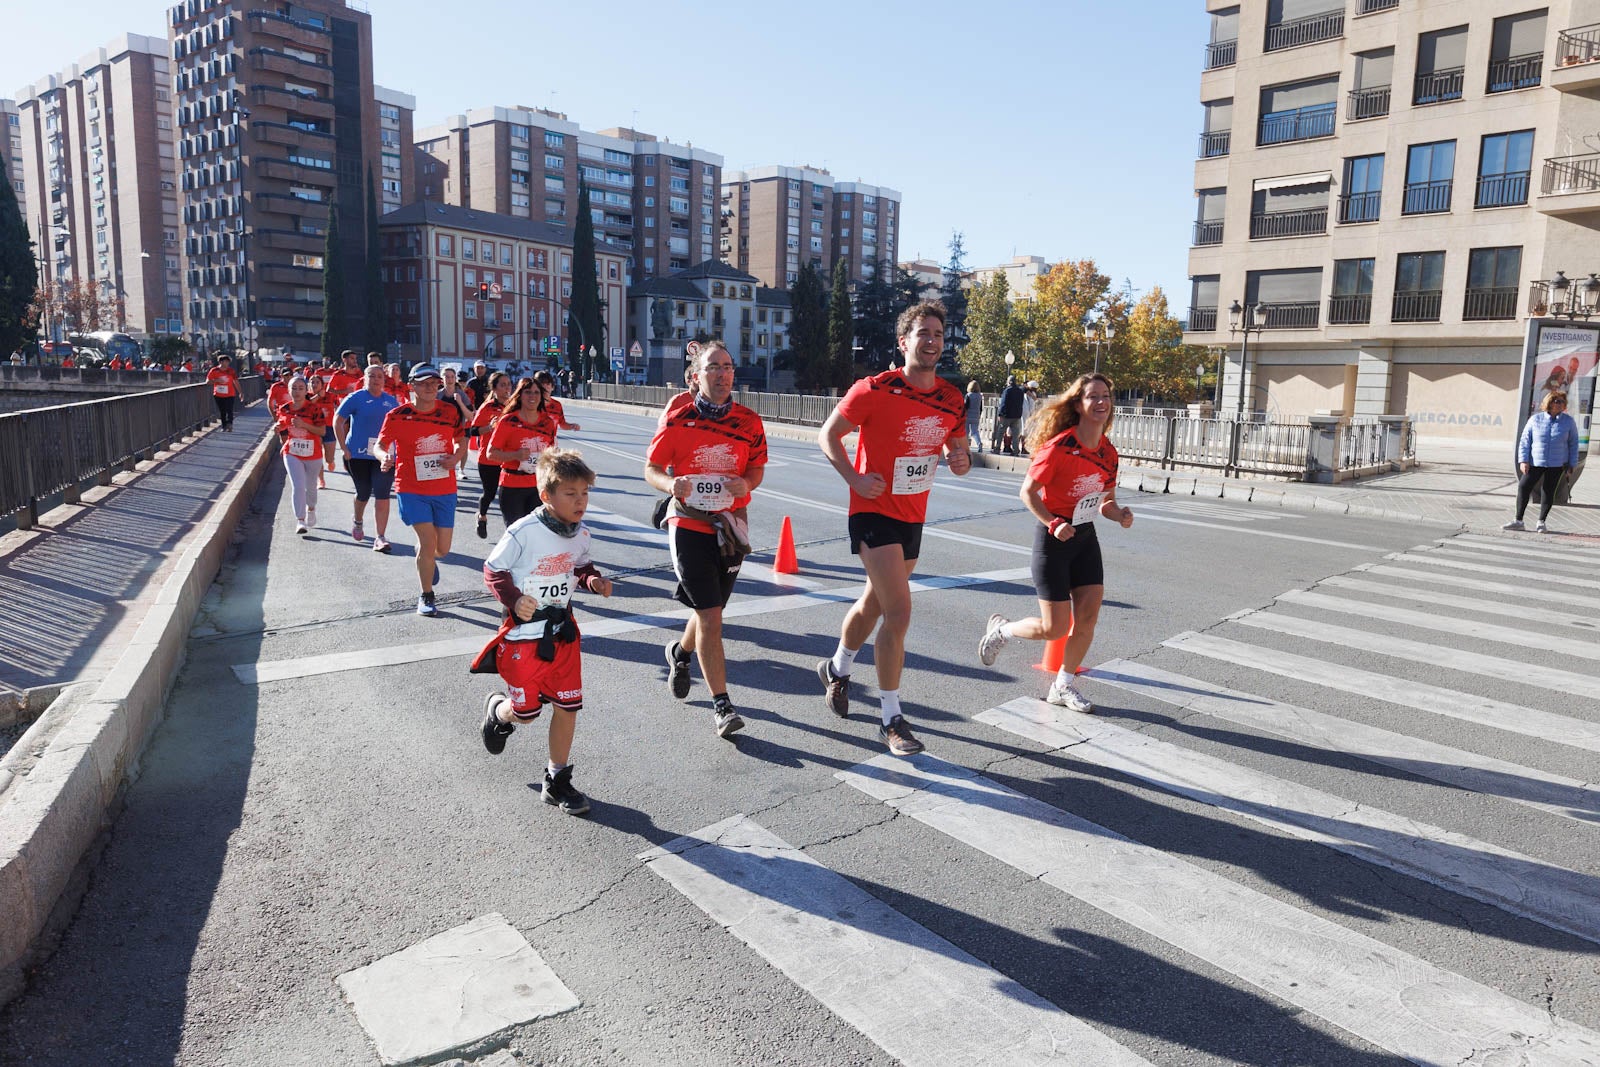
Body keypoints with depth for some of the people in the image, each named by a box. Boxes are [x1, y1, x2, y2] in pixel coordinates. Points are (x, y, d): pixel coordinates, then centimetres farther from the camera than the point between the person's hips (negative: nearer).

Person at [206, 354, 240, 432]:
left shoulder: (231, 371, 0)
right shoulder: (214, 371, -3)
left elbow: (236, 382, 8)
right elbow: (208, 381, -1)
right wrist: (216, 381, -19)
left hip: (229, 395, -1)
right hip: (218, 395, 1)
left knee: (229, 410, -15)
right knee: (222, 412, 9)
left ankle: (229, 424, -25)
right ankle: (224, 426, 18)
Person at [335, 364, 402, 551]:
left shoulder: (391, 401, 8)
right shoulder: (356, 398, -1)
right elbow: (337, 421, 0)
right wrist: (343, 447, -6)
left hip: (384, 456, 1)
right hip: (359, 454, -1)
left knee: (382, 495, -8)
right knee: (363, 494, 12)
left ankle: (380, 537, -5)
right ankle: (358, 522, 43)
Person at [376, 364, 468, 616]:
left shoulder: (450, 412, 0)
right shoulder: (398, 415, -7)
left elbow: (461, 439, 13)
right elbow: (381, 444, -1)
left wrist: (456, 457, -8)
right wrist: (385, 457, -24)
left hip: (444, 490, 3)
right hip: (412, 490, -3)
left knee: (443, 548, 7)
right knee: (428, 540, -13)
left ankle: (426, 558, 47)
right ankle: (426, 597, 6)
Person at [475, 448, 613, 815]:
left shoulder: (580, 534, -2)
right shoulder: (523, 533, -19)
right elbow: (493, 570, -9)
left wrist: (593, 580, -5)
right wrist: (513, 599, -23)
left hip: (562, 632, 5)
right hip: (523, 632, -5)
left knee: (568, 706, 6)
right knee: (526, 712, 5)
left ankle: (557, 781, 22)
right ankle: (497, 711, 43)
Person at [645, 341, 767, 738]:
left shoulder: (749, 422, 1)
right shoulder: (677, 420, -6)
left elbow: (757, 468, 11)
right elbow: (651, 469, 1)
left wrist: (746, 484, -12)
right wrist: (670, 484, -21)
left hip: (730, 526, 4)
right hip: (689, 524, -3)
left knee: (709, 611, 16)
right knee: (710, 617, -9)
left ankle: (680, 652, 50)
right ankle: (721, 705, 1)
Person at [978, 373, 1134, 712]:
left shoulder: (1109, 453, 2)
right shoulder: (1060, 446, -18)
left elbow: (1106, 502, 12)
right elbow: (1028, 492, -13)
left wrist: (1119, 514, -9)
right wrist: (1053, 524, -24)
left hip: (1086, 538, 6)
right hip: (1054, 539, -6)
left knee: (1088, 616, 2)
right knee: (1055, 629, -5)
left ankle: (1063, 686, 21)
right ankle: (1001, 629, 25)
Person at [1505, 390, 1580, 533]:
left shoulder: (1569, 421, 0)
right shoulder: (1535, 419, -3)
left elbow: (1573, 443, 5)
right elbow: (1524, 440, -1)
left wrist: (1573, 463, 2)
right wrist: (1523, 460, -8)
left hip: (1557, 464, 0)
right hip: (1535, 463, 0)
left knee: (1548, 491, 4)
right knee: (1523, 487, -4)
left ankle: (1541, 522, 14)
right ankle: (1518, 521, 4)